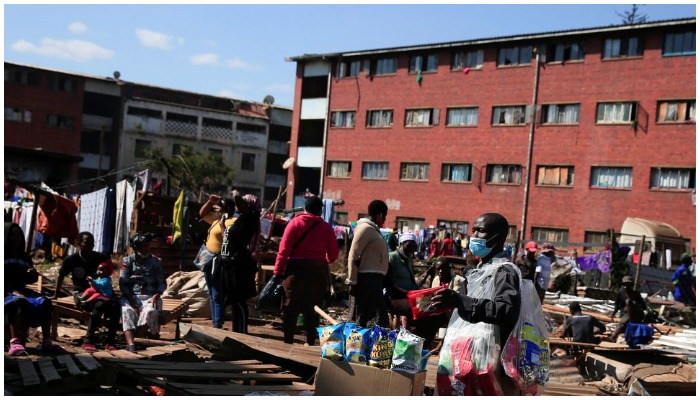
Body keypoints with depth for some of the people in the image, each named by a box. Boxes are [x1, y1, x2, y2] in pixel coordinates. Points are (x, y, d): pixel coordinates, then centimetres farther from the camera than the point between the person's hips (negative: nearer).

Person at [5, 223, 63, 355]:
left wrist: (33, 275, 1)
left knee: (45, 302, -21)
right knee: (19, 302, -40)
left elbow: (30, 280, 26)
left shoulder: (24, 257, 21)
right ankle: (15, 343, -51)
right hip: (6, 292, -6)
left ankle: (46, 342, -26)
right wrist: (12, 291, -22)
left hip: (21, 290, 6)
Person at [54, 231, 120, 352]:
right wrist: (56, 295, 18)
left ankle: (110, 341, -22)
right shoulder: (72, 259, -3)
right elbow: (61, 276, 11)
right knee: (99, 304, -35)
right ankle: (88, 341, -31)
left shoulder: (101, 258, 2)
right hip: (81, 293, -3)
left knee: (115, 304, -28)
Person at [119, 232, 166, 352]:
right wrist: (132, 301, -16)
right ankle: (130, 344, -47)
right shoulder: (128, 261, 6)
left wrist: (155, 297, -14)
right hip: (130, 296, 0)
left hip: (150, 296, 0)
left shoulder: (155, 262, 8)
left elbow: (162, 283, 5)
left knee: (150, 311, -33)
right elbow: (123, 284, -3)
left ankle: (136, 338, -32)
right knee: (127, 310, -33)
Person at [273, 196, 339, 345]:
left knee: (291, 308, 7)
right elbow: (333, 255, 5)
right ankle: (311, 343, 10)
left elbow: (284, 249, -7)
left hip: (296, 268, -1)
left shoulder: (295, 222, 0)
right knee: (312, 309, 10)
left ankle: (288, 341, 7)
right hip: (318, 270, 2)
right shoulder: (327, 228, 4)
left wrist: (277, 271, -5)